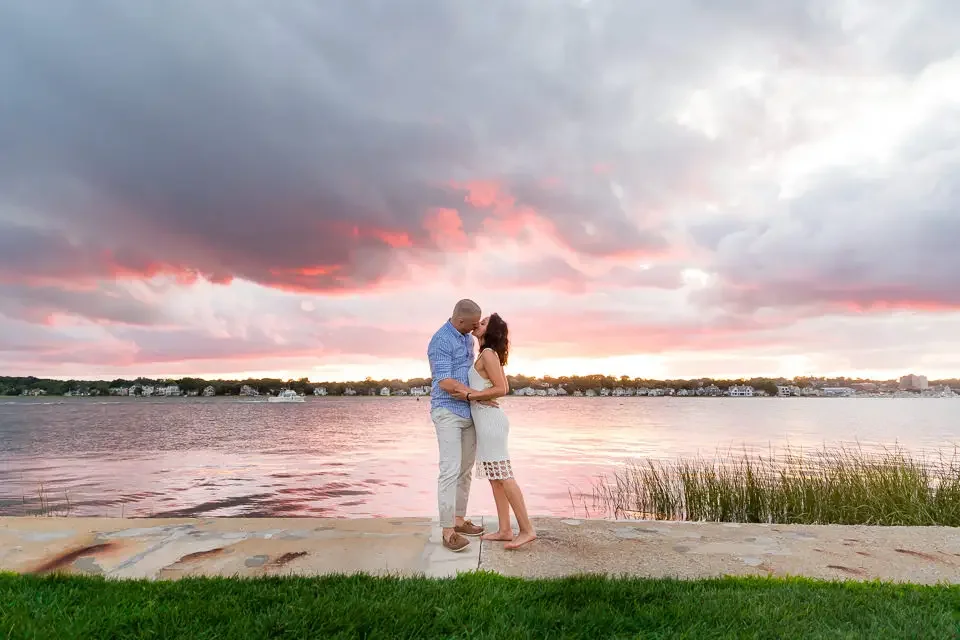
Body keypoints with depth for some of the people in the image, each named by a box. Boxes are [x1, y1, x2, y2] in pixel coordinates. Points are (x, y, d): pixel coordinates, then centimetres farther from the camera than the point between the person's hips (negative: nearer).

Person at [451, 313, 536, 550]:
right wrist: (473, 392, 26)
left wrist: (470, 396, -17)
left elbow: (501, 389, -17)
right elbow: (503, 388, 22)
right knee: (495, 477, 10)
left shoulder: (488, 353, -12)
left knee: (502, 476, -5)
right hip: (489, 418, 10)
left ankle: (527, 529, 0)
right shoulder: (492, 355, 14)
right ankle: (505, 530, 15)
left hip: (489, 419, -10)